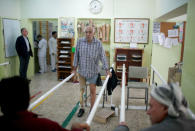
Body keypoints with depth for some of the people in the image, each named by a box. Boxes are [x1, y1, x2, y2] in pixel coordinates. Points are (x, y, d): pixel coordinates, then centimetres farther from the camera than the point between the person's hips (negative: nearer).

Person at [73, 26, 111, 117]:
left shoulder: (98, 43, -9)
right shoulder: (80, 41, -5)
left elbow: (102, 57, -7)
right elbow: (76, 55, 1)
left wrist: (107, 70, -9)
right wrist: (75, 68, 2)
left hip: (93, 71, -1)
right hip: (82, 71, 2)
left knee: (93, 90, 7)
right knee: (81, 90, 10)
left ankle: (92, 109, 24)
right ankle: (82, 108, 28)